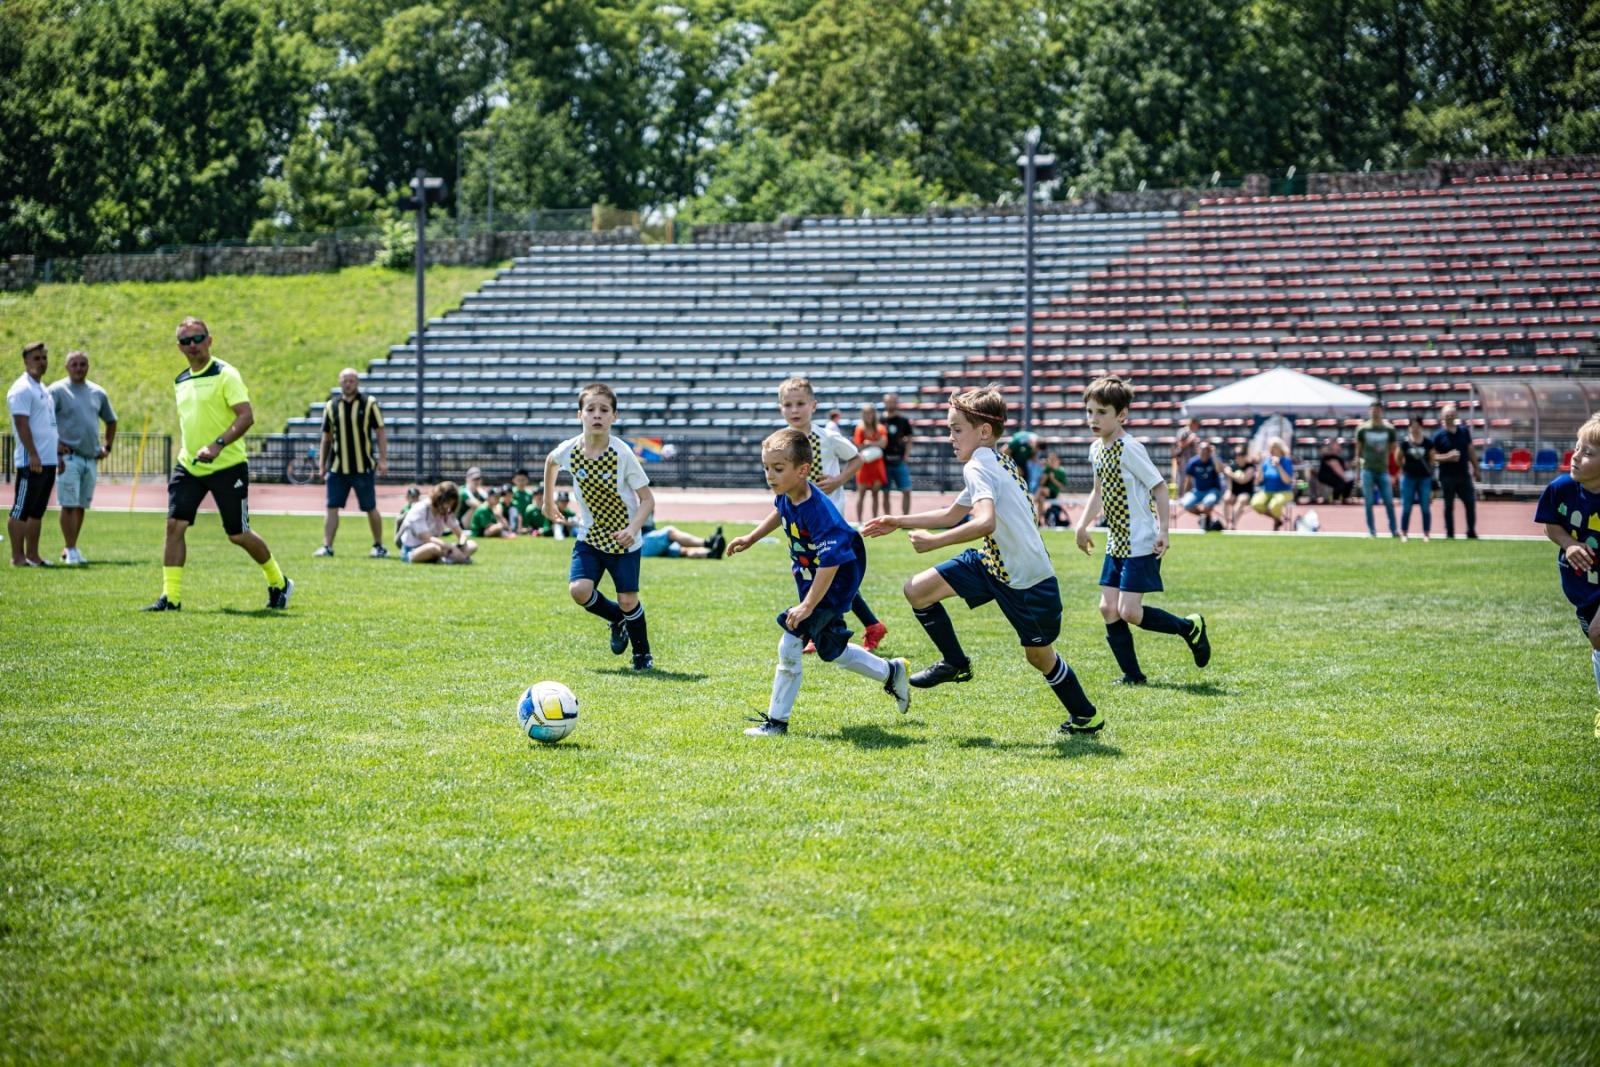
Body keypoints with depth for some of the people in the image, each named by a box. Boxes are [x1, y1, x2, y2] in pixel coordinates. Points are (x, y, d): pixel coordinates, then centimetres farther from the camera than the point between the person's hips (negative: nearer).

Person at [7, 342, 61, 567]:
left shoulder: (43, 389, 19)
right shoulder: (22, 389, -10)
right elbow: (22, 424, -17)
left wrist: (59, 453, 22)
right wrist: (33, 455, -23)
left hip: (48, 460, 9)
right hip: (31, 461, -9)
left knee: (37, 511, 11)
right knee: (22, 509, -5)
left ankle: (32, 555, 15)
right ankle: (17, 557, -3)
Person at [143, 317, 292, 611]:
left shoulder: (225, 375, -10)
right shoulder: (180, 382, 12)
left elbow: (246, 416, -19)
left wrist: (218, 445, -29)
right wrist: (185, 449, 16)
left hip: (227, 466, -6)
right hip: (189, 466, 6)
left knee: (238, 535, 0)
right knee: (174, 524, -9)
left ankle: (279, 584, 23)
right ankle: (170, 596, -6)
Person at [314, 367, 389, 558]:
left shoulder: (369, 404, -1)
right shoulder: (331, 406, 7)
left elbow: (380, 432, -2)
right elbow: (326, 437, 14)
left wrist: (383, 460, -9)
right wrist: (322, 464, 11)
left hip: (363, 468, -3)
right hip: (337, 468, 3)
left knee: (370, 508, 4)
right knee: (332, 508, -3)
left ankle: (379, 546, 16)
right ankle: (327, 546, -3)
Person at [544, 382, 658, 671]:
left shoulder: (622, 454, -18)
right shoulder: (568, 450, -11)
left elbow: (647, 499, -14)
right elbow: (550, 462, 16)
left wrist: (633, 528, -30)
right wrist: (548, 501, 23)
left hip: (623, 539, -2)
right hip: (590, 536, 2)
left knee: (628, 601, -4)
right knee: (579, 590, -17)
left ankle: (642, 654, 23)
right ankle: (618, 620, 15)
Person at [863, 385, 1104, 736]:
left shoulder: (979, 467, -19)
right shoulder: (997, 463, 10)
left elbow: (985, 522, -38)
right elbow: (953, 515, 23)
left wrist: (934, 541, -32)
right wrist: (899, 521, 21)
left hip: (1028, 579, -9)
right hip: (993, 564, 9)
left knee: (1039, 654, 7)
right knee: (918, 590, 0)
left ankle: (1086, 715, 28)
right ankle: (955, 663, 16)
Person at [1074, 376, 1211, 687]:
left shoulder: (1129, 448, -17)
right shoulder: (1096, 449, 9)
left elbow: (1159, 487, -16)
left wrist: (1163, 531, -20)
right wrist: (1082, 526, 19)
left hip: (1140, 545, -9)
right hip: (1116, 544, 9)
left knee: (1129, 612, -12)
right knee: (1108, 608, 4)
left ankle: (1190, 628, 10)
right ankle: (1132, 675, 11)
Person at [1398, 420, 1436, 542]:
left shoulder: (1428, 442, 0)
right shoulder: (1404, 442, -3)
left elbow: (1432, 460, 8)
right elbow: (1398, 459, 7)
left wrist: (1431, 471, 3)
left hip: (1425, 478, 1)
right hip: (1409, 477, -1)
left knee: (1426, 508, 2)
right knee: (1406, 507, 2)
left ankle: (1427, 533, 9)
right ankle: (1404, 533, 10)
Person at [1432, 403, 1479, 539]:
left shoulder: (1464, 431, 6)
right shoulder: (1438, 435, -5)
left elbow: (1471, 450, 12)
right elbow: (1432, 456, -6)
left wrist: (1475, 468, 11)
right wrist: (1447, 457, -21)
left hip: (1464, 474, 3)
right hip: (1447, 476, -3)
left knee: (1470, 503, 2)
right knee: (1449, 506, 4)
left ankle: (1471, 533, 12)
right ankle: (1450, 534, 12)